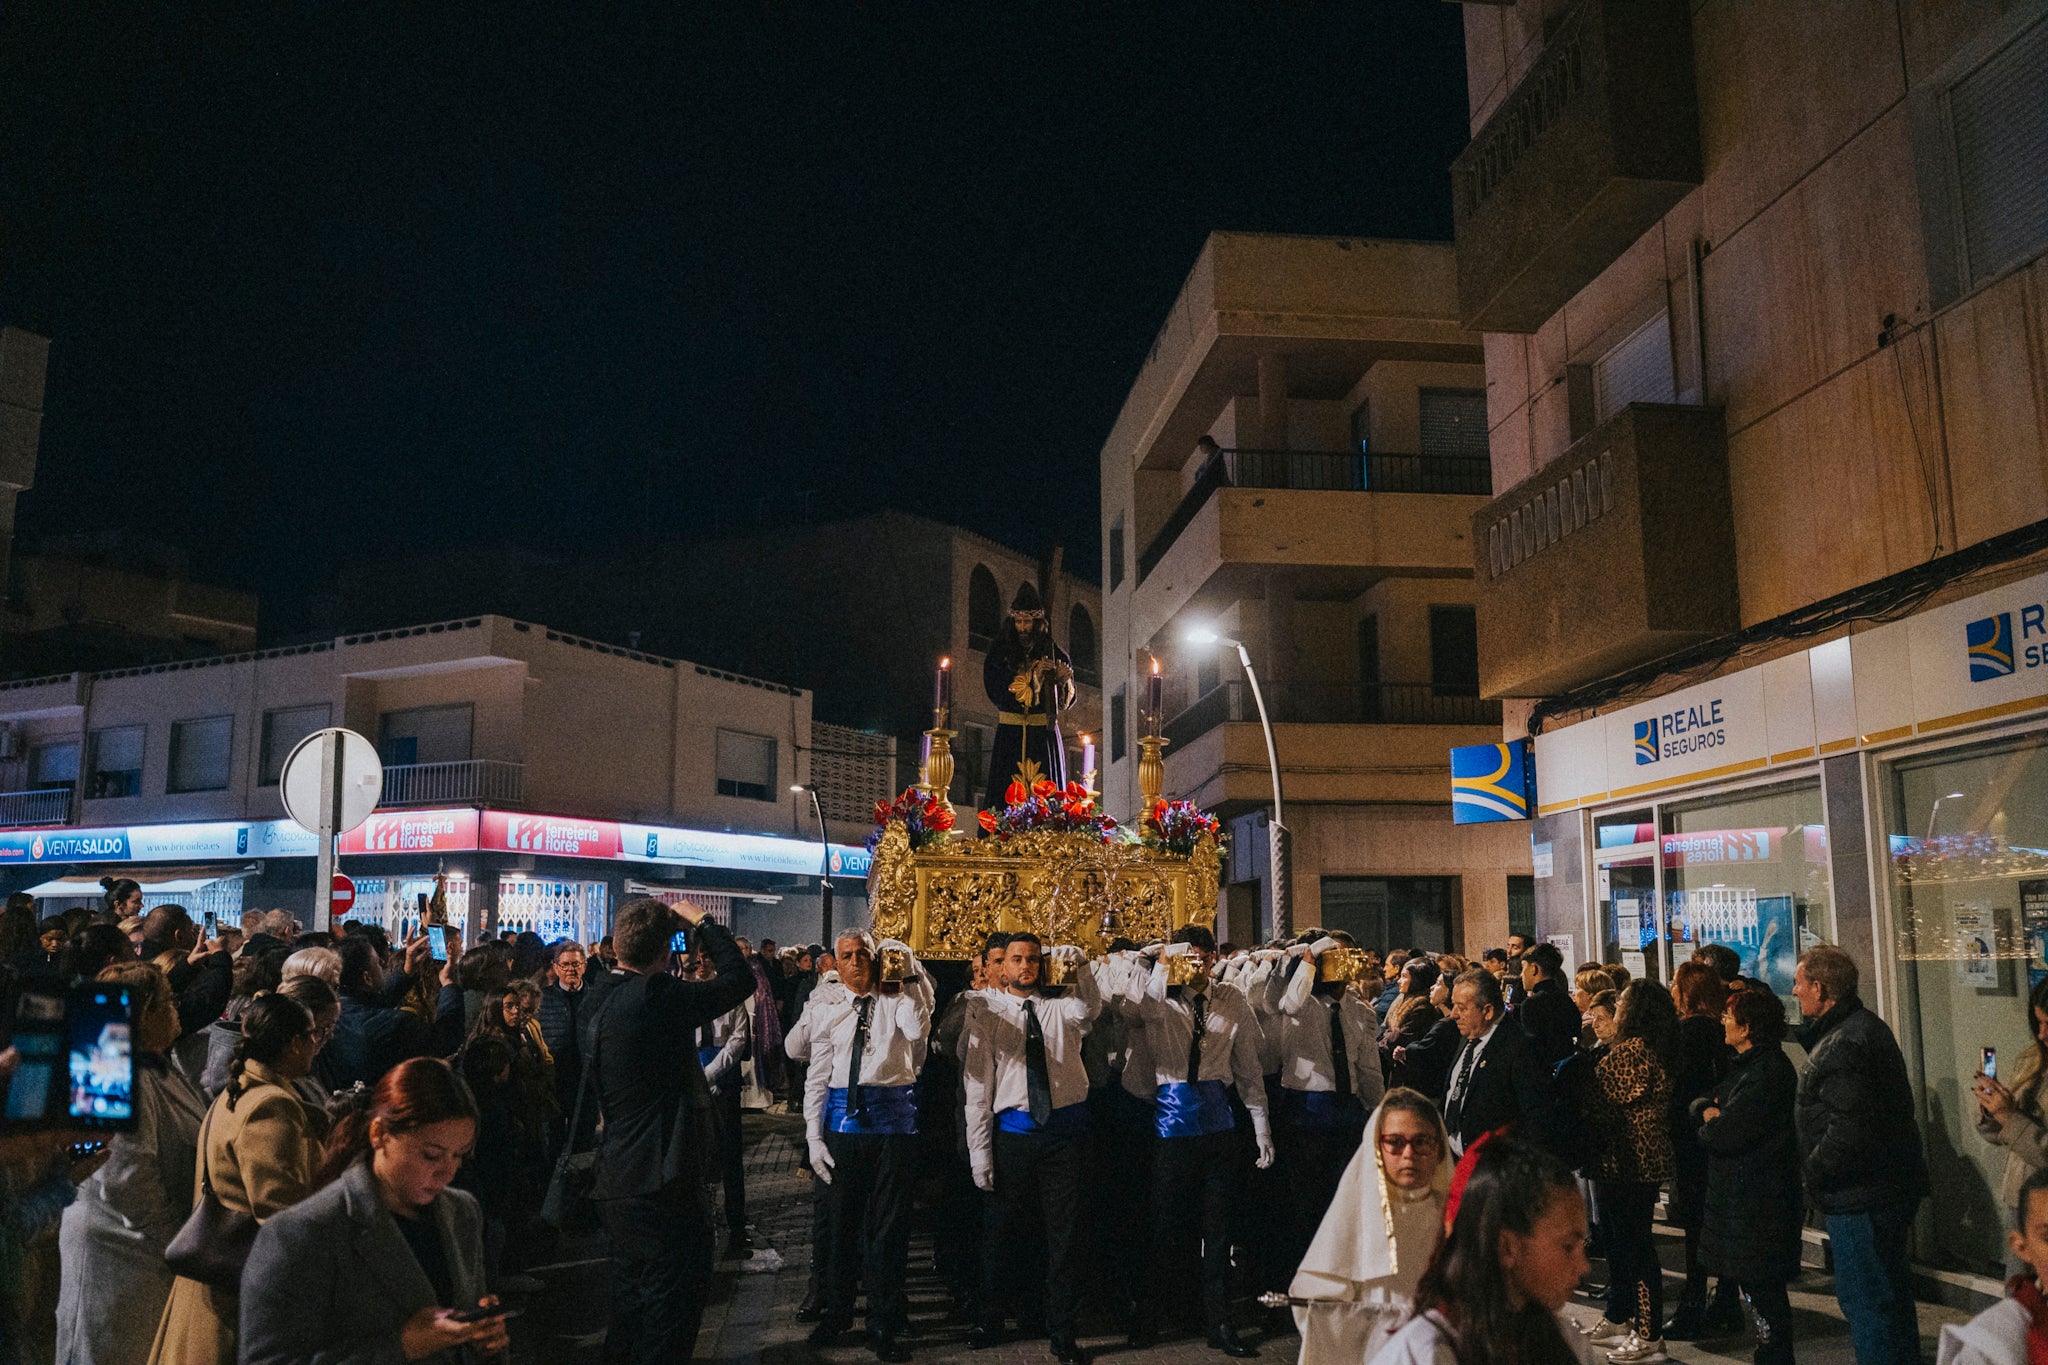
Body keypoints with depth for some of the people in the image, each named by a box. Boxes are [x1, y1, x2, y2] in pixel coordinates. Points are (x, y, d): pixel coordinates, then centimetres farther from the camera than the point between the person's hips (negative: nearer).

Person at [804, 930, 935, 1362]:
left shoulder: (897, 1001, 2)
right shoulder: (828, 1011, 7)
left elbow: (918, 1030, -20)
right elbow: (817, 1077, 6)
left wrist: (908, 974, -19)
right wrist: (814, 1135, 0)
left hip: (893, 1119, -2)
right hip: (843, 1116, 2)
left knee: (889, 1226, 5)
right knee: (842, 1221, 14)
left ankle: (884, 1326, 19)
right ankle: (837, 1311, 33)